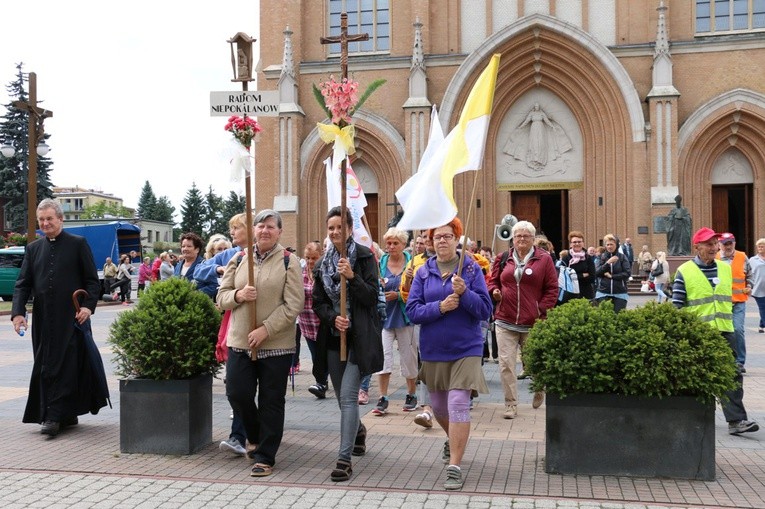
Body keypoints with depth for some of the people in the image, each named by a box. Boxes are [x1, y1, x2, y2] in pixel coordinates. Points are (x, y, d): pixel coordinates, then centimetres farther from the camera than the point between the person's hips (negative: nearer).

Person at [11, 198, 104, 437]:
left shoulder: (78, 244, 2)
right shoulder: (33, 248, 13)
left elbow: (93, 280, 1)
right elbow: (22, 284, 9)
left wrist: (88, 306, -14)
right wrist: (18, 312, -6)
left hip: (72, 318, -5)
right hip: (43, 320, 5)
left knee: (66, 367, -6)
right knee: (44, 368, 6)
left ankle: (55, 417, -4)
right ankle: (67, 416, 16)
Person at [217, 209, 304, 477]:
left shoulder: (289, 262, -3)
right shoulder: (238, 260, 9)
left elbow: (293, 305, -10)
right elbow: (222, 297, 10)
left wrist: (265, 329, -18)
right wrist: (238, 295, -12)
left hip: (276, 344, -3)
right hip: (240, 341, 4)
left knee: (271, 402, 4)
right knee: (237, 393, 3)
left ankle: (265, 457, 17)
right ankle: (257, 438, 31)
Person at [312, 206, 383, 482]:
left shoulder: (365, 257, -4)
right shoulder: (323, 264, 10)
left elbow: (372, 296, -10)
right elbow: (318, 303, 8)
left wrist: (352, 277, -25)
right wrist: (333, 318, -12)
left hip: (359, 336, -5)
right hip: (333, 336, 5)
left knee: (348, 396, -14)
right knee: (342, 397, 15)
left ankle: (344, 459, -11)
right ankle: (358, 429, 45)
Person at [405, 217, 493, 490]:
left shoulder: (471, 268, -4)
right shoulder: (423, 272, 2)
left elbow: (485, 310, -8)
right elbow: (412, 311, -5)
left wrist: (464, 293, -24)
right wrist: (440, 307, -20)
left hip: (465, 349, -3)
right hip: (433, 350, 4)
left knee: (458, 404, -14)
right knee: (439, 407, 17)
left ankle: (454, 467, -8)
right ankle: (452, 440, 48)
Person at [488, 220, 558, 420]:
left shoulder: (544, 259, 1)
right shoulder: (503, 259, 8)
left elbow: (552, 289, 1)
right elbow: (493, 281, 17)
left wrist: (542, 311, -8)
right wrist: (494, 291, -4)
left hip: (532, 323, -1)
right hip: (505, 321, 2)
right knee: (506, 363, -4)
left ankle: (539, 389, 42)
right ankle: (511, 404, 6)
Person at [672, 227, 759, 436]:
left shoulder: (725, 268, 9)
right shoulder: (684, 272, -6)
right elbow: (677, 305, -6)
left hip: (724, 332, 4)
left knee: (733, 375, -6)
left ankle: (736, 420, -7)